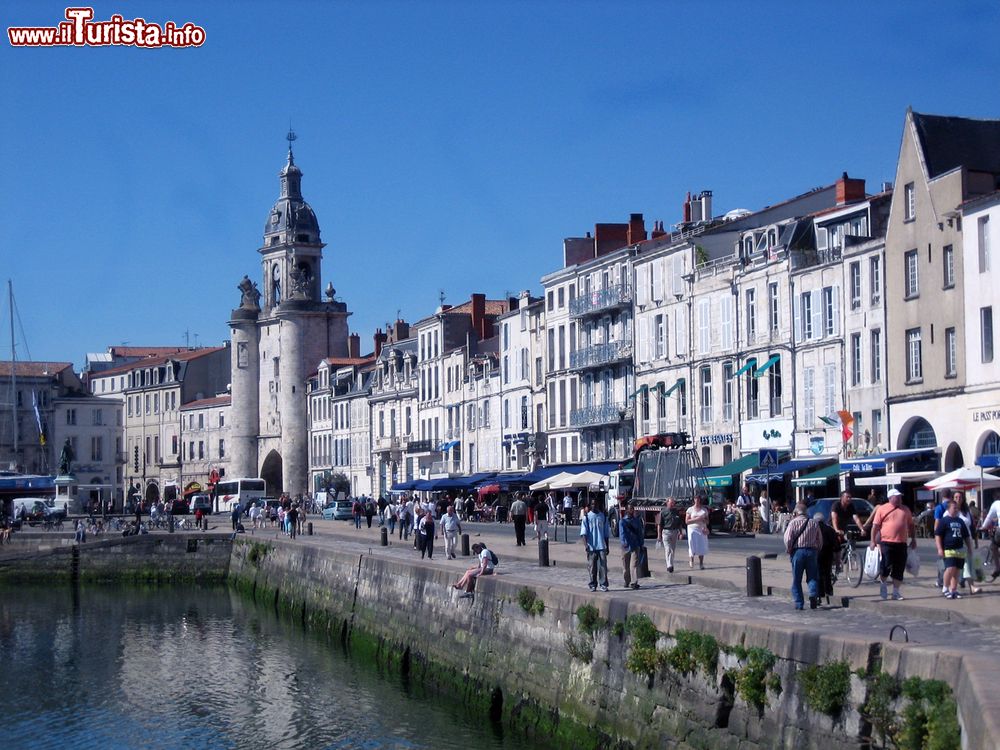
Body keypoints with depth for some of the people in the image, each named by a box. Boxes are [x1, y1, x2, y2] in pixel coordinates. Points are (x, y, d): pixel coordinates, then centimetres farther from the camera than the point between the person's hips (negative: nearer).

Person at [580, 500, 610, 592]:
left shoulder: (603, 516, 10)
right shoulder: (586, 517, 3)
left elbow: (607, 533, 14)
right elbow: (584, 532, -2)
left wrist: (607, 546, 12)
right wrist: (586, 544, -15)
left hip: (602, 546, 1)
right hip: (591, 546, -1)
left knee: (603, 565, -5)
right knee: (592, 566, 3)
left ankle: (603, 585, -3)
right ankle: (593, 585, 11)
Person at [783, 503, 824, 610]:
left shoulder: (793, 523, -3)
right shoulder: (814, 523, 8)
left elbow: (788, 539, -11)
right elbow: (820, 540, 10)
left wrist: (789, 551, 3)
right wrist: (817, 551, 19)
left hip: (798, 551, -2)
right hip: (812, 551, 2)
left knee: (796, 580, 5)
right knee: (812, 577, 9)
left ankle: (799, 604, 3)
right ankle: (813, 595, -16)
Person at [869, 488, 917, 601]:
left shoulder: (905, 510, 15)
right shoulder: (882, 509, 1)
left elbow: (911, 525, 22)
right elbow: (875, 526, -1)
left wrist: (913, 539, 15)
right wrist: (873, 541, -7)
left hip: (901, 544, 4)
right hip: (887, 543, -4)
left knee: (899, 570, 4)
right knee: (886, 566, -4)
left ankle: (896, 592, 12)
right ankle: (883, 585, 21)